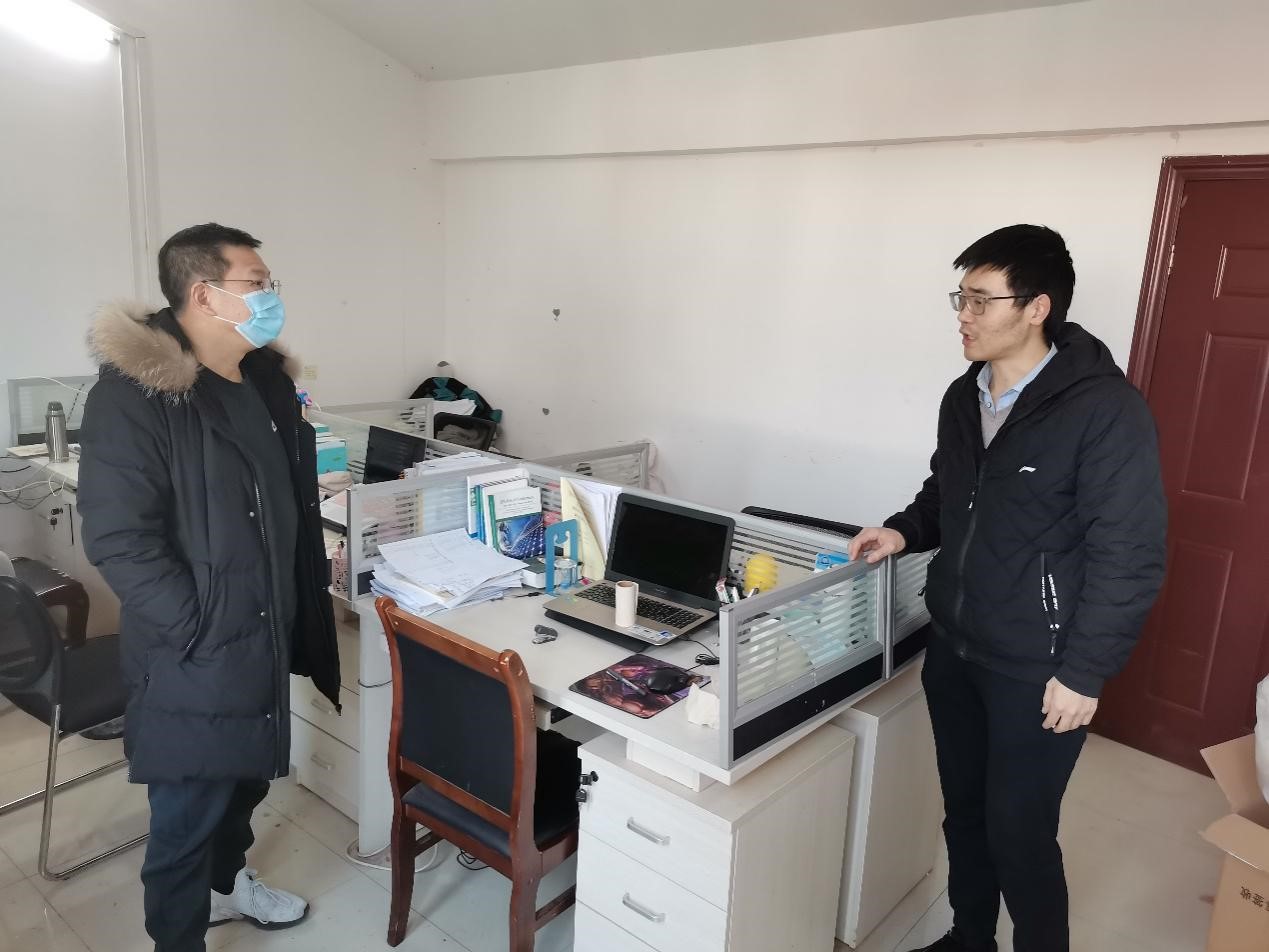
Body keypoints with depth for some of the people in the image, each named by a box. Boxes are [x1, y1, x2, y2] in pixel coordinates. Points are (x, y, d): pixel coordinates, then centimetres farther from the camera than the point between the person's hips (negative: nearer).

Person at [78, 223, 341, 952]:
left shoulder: (268, 381, 6)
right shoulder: (134, 394, -19)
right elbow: (118, 539, -21)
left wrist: (301, 603, 11)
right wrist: (197, 629, -19)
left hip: (264, 633, 8)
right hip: (193, 654, -8)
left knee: (247, 775, 26)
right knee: (187, 813, 7)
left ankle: (225, 882, 51)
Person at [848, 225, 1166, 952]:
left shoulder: (1106, 410, -17)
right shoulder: (965, 397, 4)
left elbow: (1129, 558, -17)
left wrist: (1085, 673, -16)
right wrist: (904, 530, 0)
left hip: (1036, 671, -6)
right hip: (952, 648, 7)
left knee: (1019, 833, 6)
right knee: (964, 812, 20)